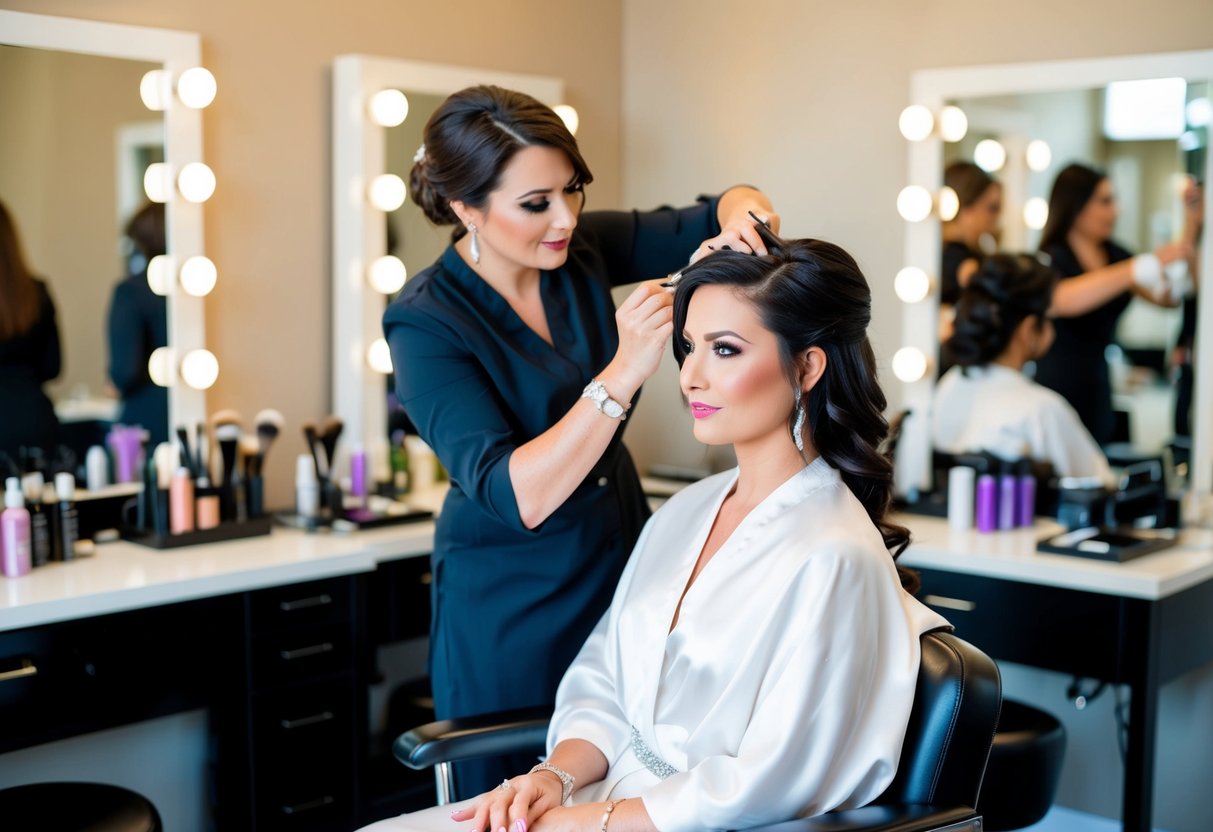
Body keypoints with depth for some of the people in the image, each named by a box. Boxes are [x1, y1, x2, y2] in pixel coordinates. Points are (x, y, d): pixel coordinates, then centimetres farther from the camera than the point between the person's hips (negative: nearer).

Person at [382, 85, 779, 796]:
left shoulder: (579, 249, -6)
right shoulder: (426, 323, -20)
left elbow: (699, 223, 1)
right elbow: (517, 496, -28)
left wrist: (738, 211, -23)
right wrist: (624, 373, -37)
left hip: (622, 575, 5)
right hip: (512, 612, -5)